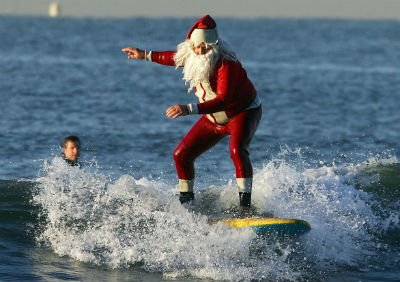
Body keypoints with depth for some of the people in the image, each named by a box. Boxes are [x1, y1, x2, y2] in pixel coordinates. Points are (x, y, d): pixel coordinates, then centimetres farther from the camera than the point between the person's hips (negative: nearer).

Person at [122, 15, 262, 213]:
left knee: (237, 150, -35)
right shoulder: (192, 57, -11)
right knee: (181, 155, 1)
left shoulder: (226, 65, -34)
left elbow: (222, 100, -44)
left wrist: (189, 109, -54)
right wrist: (146, 55, 22)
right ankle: (187, 203, 17)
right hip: (213, 118, 8)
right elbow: (176, 58, 15)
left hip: (243, 113, -8)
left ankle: (245, 207, -35)